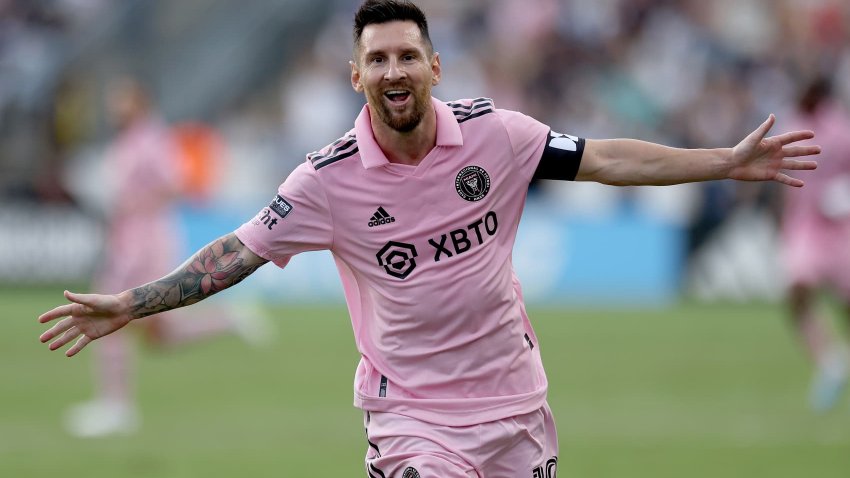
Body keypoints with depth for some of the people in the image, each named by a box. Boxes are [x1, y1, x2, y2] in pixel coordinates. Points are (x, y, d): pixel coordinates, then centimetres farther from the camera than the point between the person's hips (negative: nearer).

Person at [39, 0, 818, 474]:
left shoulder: (493, 133, -6)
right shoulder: (330, 179, -11)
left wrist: (728, 162, -2)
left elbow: (605, 160, 0)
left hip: (514, 394, 3)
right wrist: (129, 306, -13)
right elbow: (238, 252, -6)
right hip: (412, 411, -3)